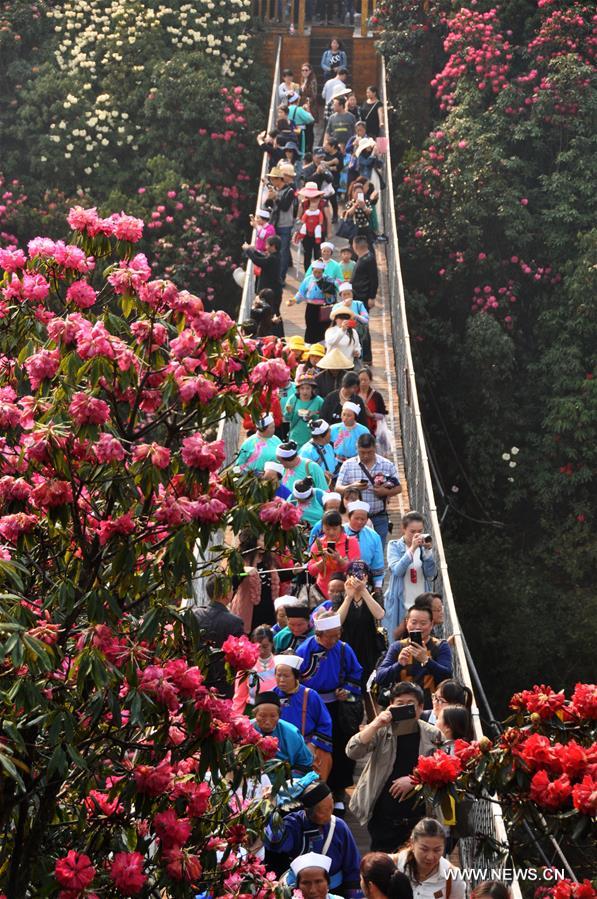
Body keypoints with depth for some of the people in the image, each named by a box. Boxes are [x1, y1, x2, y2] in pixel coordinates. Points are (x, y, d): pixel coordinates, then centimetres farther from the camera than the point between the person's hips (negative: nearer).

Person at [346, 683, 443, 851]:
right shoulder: (382, 731, -2)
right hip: (383, 817, 0)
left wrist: (414, 780, -15)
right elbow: (352, 752, -14)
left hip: (418, 817, 0)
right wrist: (375, 725, -24)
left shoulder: (432, 735, -1)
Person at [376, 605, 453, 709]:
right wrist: (399, 664, -18)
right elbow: (379, 679, 0)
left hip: (432, 709, -1)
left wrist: (426, 660, -24)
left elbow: (447, 677, -9)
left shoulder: (440, 647, 7)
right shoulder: (397, 647, 11)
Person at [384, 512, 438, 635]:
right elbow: (397, 570, -17)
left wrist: (428, 551, -15)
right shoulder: (394, 546, 0)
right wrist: (412, 548, -23)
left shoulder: (425, 547, 8)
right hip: (400, 604, -2)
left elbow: (431, 574, -4)